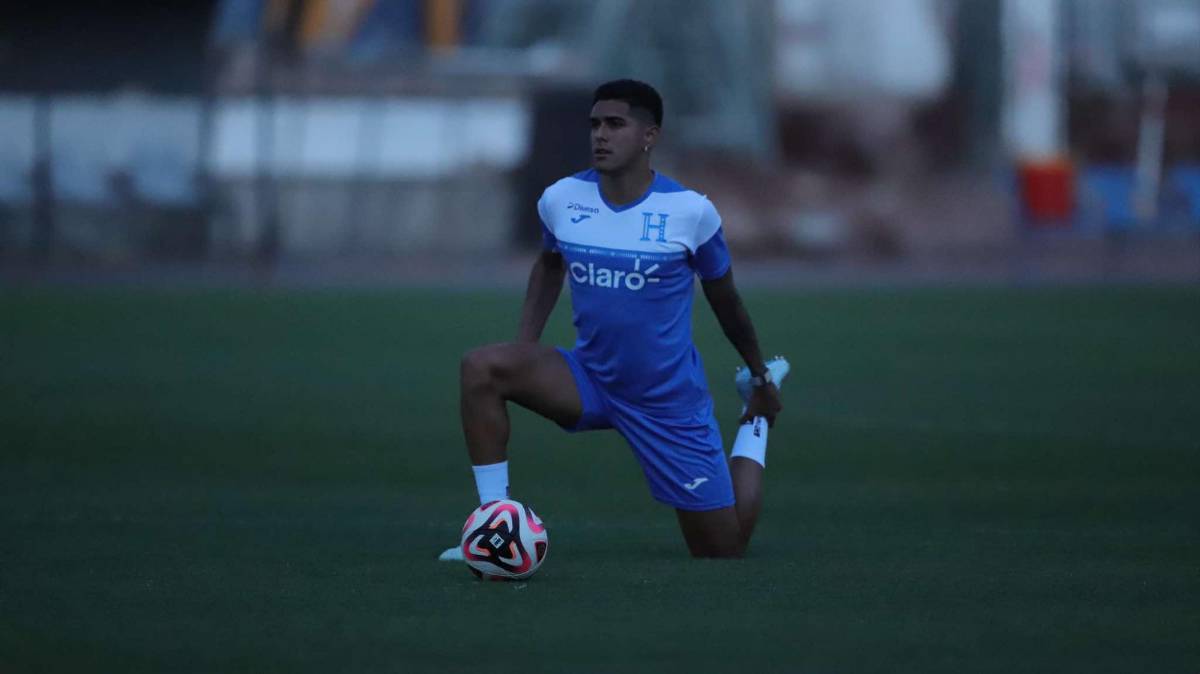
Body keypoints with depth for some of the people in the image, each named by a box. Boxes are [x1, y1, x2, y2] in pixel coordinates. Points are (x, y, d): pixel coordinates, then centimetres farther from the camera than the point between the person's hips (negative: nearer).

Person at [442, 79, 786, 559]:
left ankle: (756, 420, 35)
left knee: (724, 551, 6)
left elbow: (725, 300, 1)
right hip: (590, 381, 2)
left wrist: (761, 378, 14)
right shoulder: (561, 199, -8)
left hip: (670, 405, -2)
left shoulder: (691, 211, -16)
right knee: (480, 367, -25)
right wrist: (523, 350, 3)